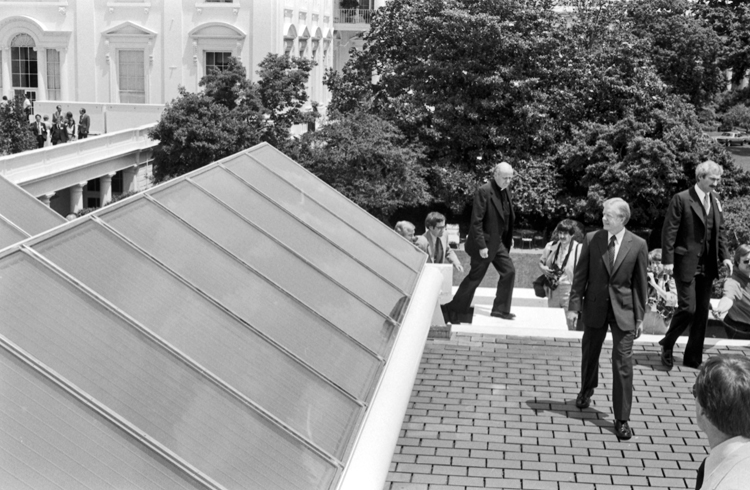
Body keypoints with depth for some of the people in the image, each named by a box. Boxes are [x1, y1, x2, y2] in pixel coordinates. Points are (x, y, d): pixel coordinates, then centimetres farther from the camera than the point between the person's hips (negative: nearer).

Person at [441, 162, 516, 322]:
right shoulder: (483, 191, -20)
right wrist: (481, 246, -22)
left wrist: (509, 238, 13)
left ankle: (500, 309, 15)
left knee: (509, 271, 4)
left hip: (499, 242, 8)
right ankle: (454, 311, 13)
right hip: (485, 242, -8)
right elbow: (476, 221, -21)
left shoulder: (506, 191, 6)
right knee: (475, 277, 0)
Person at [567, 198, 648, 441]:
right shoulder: (592, 239, -5)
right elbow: (580, 274, 0)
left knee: (623, 363, -4)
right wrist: (574, 305, -4)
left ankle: (622, 419, 4)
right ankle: (586, 391, 48)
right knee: (589, 353, 19)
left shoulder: (638, 245, -7)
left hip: (623, 309, -2)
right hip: (595, 306, 2)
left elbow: (640, 283, -2)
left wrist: (640, 316, 0)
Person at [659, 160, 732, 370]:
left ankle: (693, 358, 17)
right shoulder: (681, 199, -9)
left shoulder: (715, 202, 10)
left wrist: (724, 256, 2)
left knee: (702, 311, 8)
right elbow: (669, 231, -10)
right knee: (688, 308, -10)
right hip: (686, 264, -6)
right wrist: (668, 260, -15)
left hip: (707, 265, 6)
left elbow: (719, 232, 16)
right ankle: (667, 344, 14)